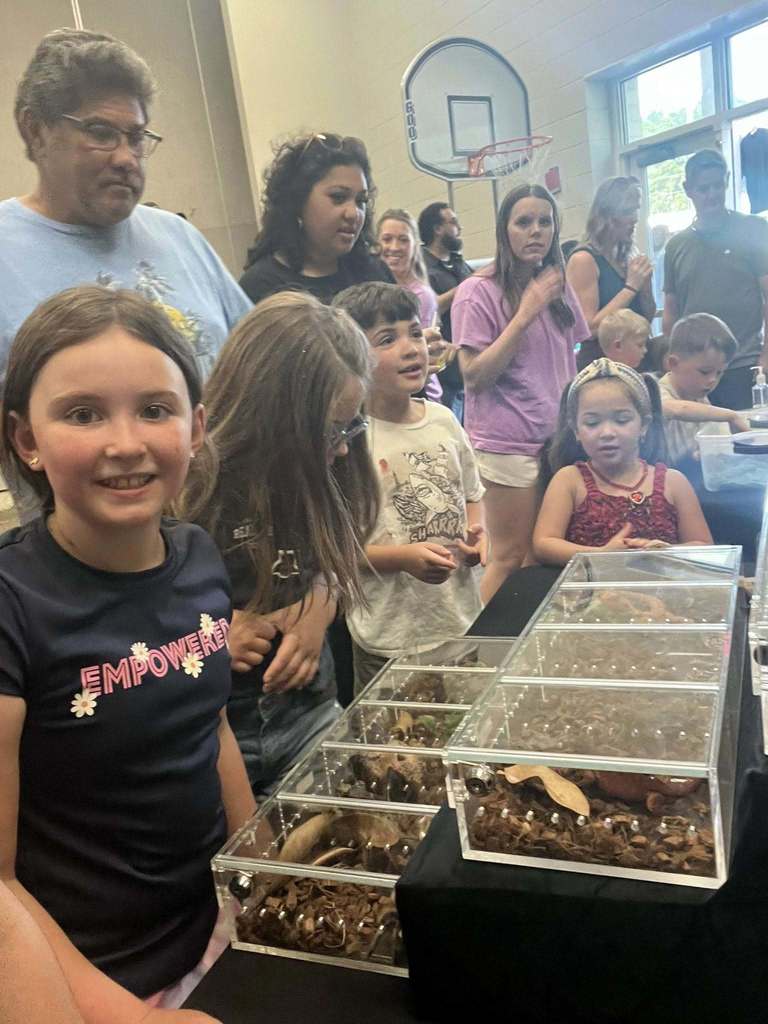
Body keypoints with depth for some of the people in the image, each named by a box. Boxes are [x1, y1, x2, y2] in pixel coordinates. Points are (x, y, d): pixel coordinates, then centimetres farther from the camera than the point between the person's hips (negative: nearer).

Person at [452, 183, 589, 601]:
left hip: (558, 438, 6)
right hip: (507, 445, -6)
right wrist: (525, 314, -18)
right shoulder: (477, 292, -8)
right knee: (509, 559, -2)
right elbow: (474, 377, -15)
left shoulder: (558, 287, 12)